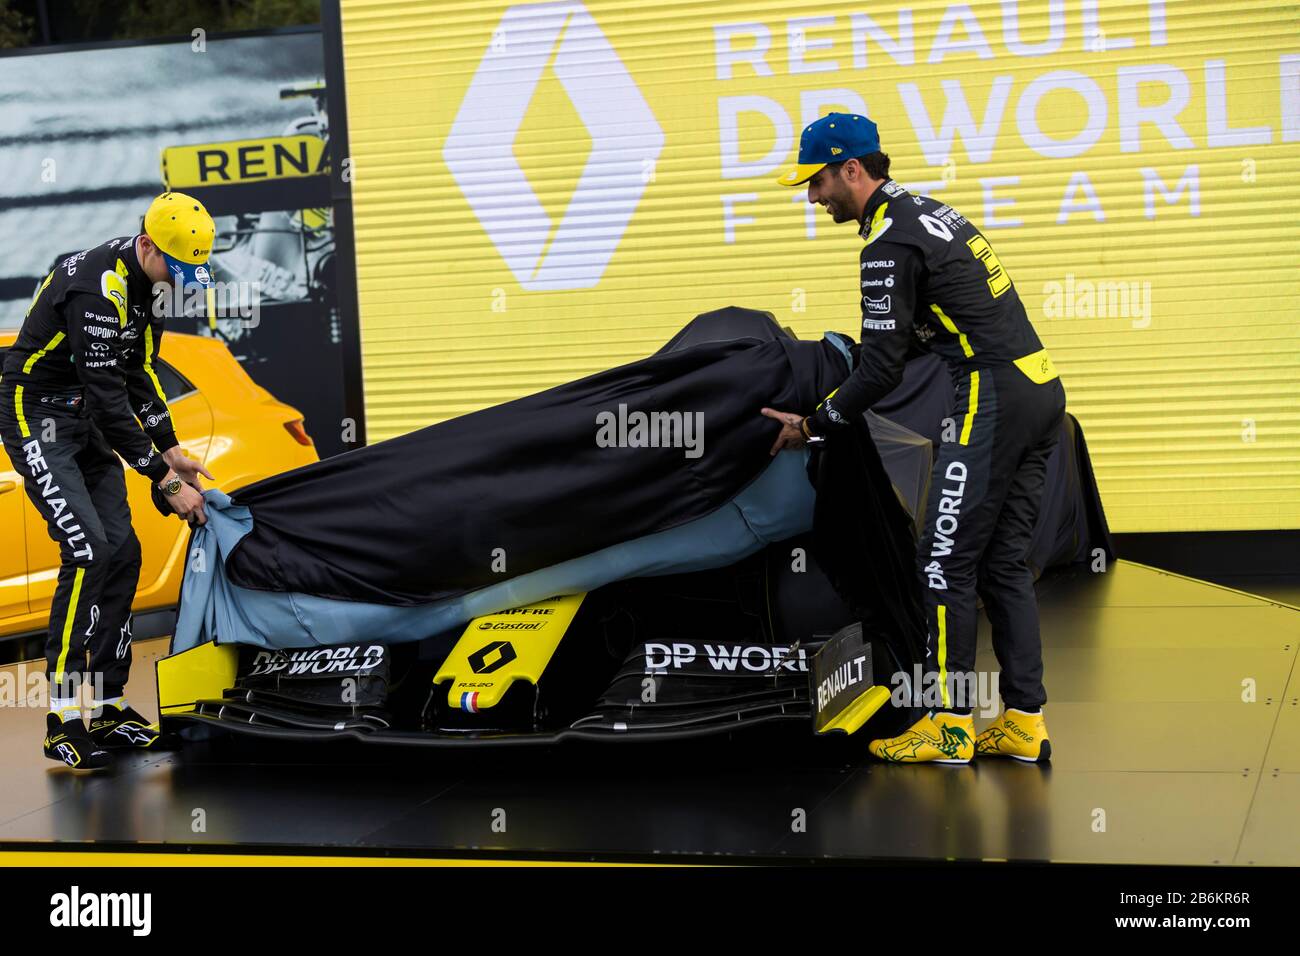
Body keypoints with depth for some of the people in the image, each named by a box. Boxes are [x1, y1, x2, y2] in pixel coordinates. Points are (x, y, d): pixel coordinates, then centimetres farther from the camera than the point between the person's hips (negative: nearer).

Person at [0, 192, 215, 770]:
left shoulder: (149, 283, 3)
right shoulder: (98, 288, -27)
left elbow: (138, 373, 11)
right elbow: (107, 394, -28)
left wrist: (172, 452, 3)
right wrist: (165, 480, -26)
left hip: (87, 423, 9)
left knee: (123, 553, 3)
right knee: (89, 553, -18)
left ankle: (106, 705, 10)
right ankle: (63, 722, -13)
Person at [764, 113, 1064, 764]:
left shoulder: (889, 243, -11)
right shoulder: (929, 212, 19)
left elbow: (882, 371, -12)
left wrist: (814, 426, -1)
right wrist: (842, 372, 24)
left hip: (993, 398, -10)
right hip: (1042, 390, 10)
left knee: (947, 559, -3)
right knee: (1003, 561, 11)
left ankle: (949, 723, 0)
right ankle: (1024, 722, 12)